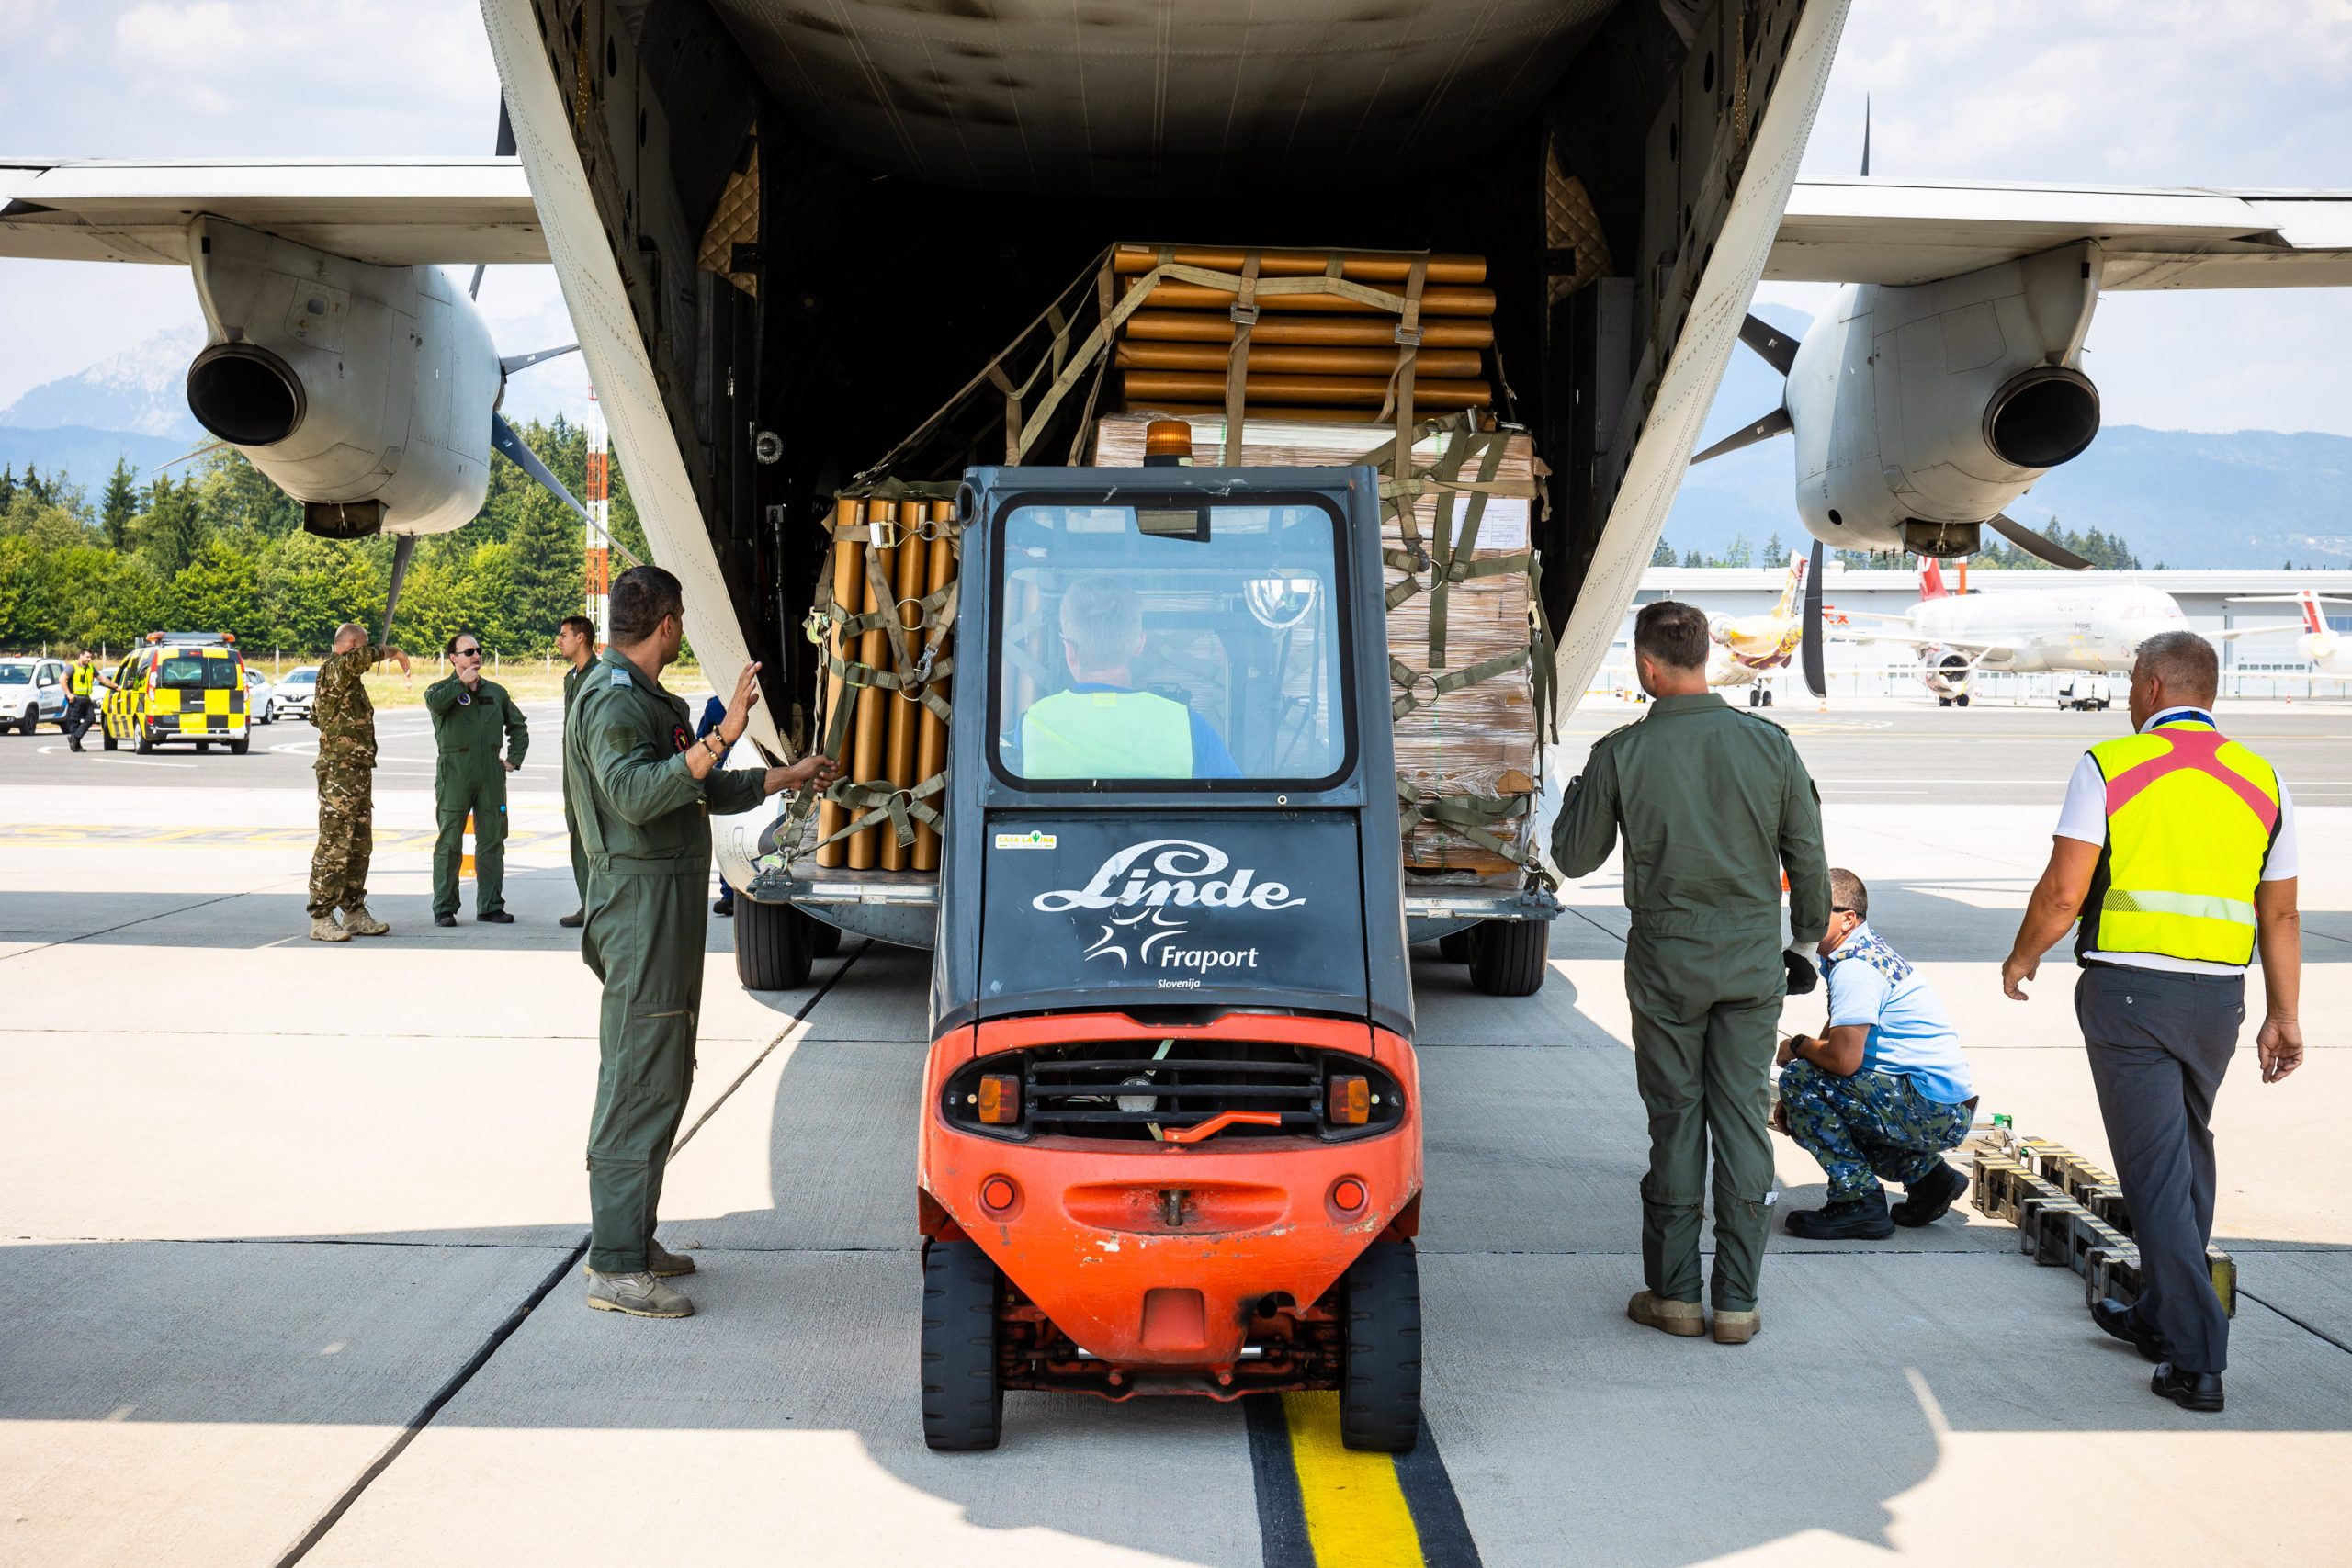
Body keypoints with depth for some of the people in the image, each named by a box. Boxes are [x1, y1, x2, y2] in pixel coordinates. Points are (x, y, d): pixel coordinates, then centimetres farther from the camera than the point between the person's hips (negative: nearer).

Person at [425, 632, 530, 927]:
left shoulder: (496, 692, 16)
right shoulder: (443, 689, 4)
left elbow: (518, 725, 26)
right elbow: (434, 701, -22)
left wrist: (514, 759, 16)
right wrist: (462, 683, -11)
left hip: (491, 773, 4)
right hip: (454, 773, -4)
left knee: (492, 841, 6)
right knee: (449, 843, -3)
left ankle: (490, 905, 13)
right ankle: (444, 908, 0)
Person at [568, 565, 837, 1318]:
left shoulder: (643, 698, 20)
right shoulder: (614, 699, -14)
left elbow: (710, 791, 29)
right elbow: (634, 794, -31)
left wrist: (788, 776, 34)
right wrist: (721, 738, -37)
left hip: (664, 906, 11)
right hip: (642, 901, -11)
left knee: (653, 1077, 16)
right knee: (643, 1083, -11)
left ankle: (628, 1238, 24)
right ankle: (615, 1269, -10)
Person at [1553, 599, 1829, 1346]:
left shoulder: (1621, 753, -9)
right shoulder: (1769, 743, -3)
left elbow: (1575, 856, 2)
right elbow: (1807, 856, 3)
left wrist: (1578, 792, 20)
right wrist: (1809, 938, 18)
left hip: (1667, 961, -2)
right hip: (1753, 960, 2)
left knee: (1675, 1120, 8)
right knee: (1742, 1120, 6)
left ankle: (1674, 1291, 13)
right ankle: (1737, 1301, 9)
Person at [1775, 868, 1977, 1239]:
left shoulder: (1853, 966, -17)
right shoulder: (1868, 951, 15)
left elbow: (1844, 1058, -26)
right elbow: (1836, 1036, 24)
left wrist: (1797, 1046, -5)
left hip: (1932, 1110, -10)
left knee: (1799, 1078, -16)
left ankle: (1859, 1202, -11)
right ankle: (1927, 1175, 18)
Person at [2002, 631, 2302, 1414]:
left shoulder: (2110, 765, -6)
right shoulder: (2262, 780, 7)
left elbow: (2063, 891, -10)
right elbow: (2280, 915, 8)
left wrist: (2022, 958, 6)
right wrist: (2283, 1015, 15)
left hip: (2128, 988, -5)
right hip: (2217, 995, 5)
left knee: (2156, 1168, -2)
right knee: (2188, 1151, 21)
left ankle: (2196, 1357, -5)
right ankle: (2159, 1315, 34)